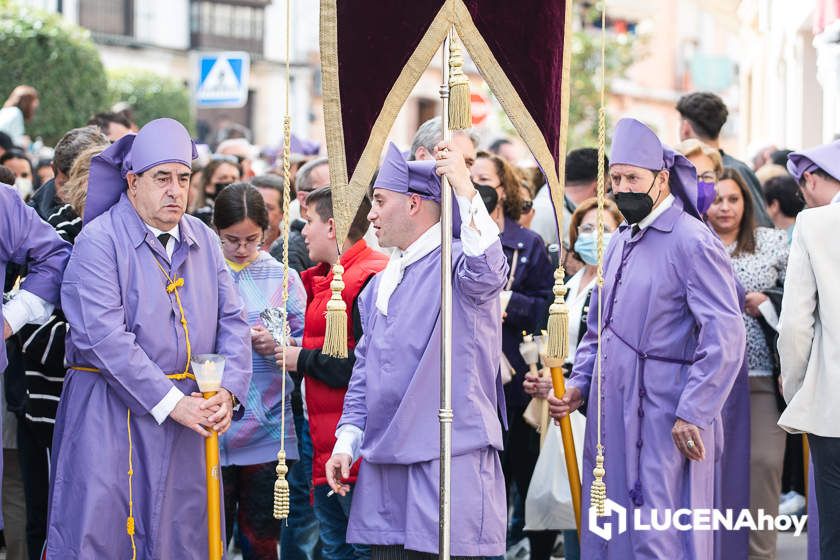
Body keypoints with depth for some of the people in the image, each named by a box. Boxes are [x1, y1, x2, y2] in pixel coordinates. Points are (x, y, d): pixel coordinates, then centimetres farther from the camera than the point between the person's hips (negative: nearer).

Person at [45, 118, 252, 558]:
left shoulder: (204, 241, 11)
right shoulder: (99, 240, -9)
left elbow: (232, 321, 11)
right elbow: (105, 337, -17)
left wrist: (228, 390, -7)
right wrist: (171, 402, -18)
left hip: (187, 411, 6)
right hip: (109, 413, -6)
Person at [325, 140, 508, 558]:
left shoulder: (458, 260, -6)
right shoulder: (380, 285, 18)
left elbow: (486, 272, -31)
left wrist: (465, 190, -34)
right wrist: (347, 440, 10)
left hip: (447, 463, -8)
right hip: (383, 467, 8)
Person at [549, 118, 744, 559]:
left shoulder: (692, 242, -11)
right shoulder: (620, 242, 16)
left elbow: (726, 338, -18)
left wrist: (692, 414, -20)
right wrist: (579, 385, 11)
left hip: (665, 424, -8)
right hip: (612, 417, 8)